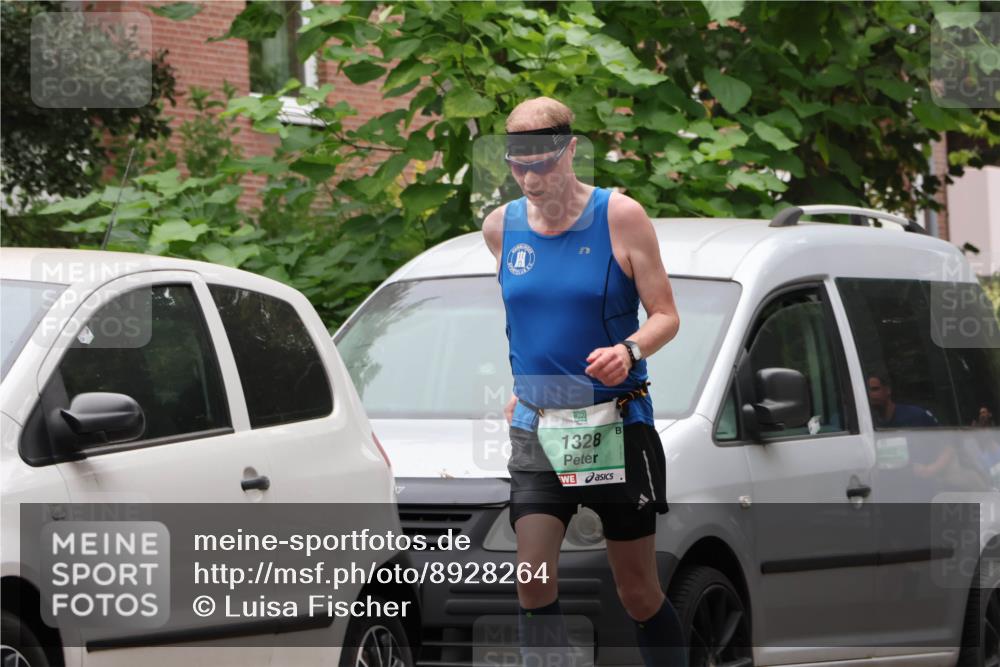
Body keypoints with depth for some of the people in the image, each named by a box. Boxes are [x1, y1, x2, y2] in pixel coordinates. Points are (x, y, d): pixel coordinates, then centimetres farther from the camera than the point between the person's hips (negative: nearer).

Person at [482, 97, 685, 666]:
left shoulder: (621, 217, -6)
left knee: (638, 591, 3)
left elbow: (666, 317, -5)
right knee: (533, 578, -13)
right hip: (537, 428, 3)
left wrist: (630, 350, -25)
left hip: (618, 426, -3)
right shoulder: (501, 226, 5)